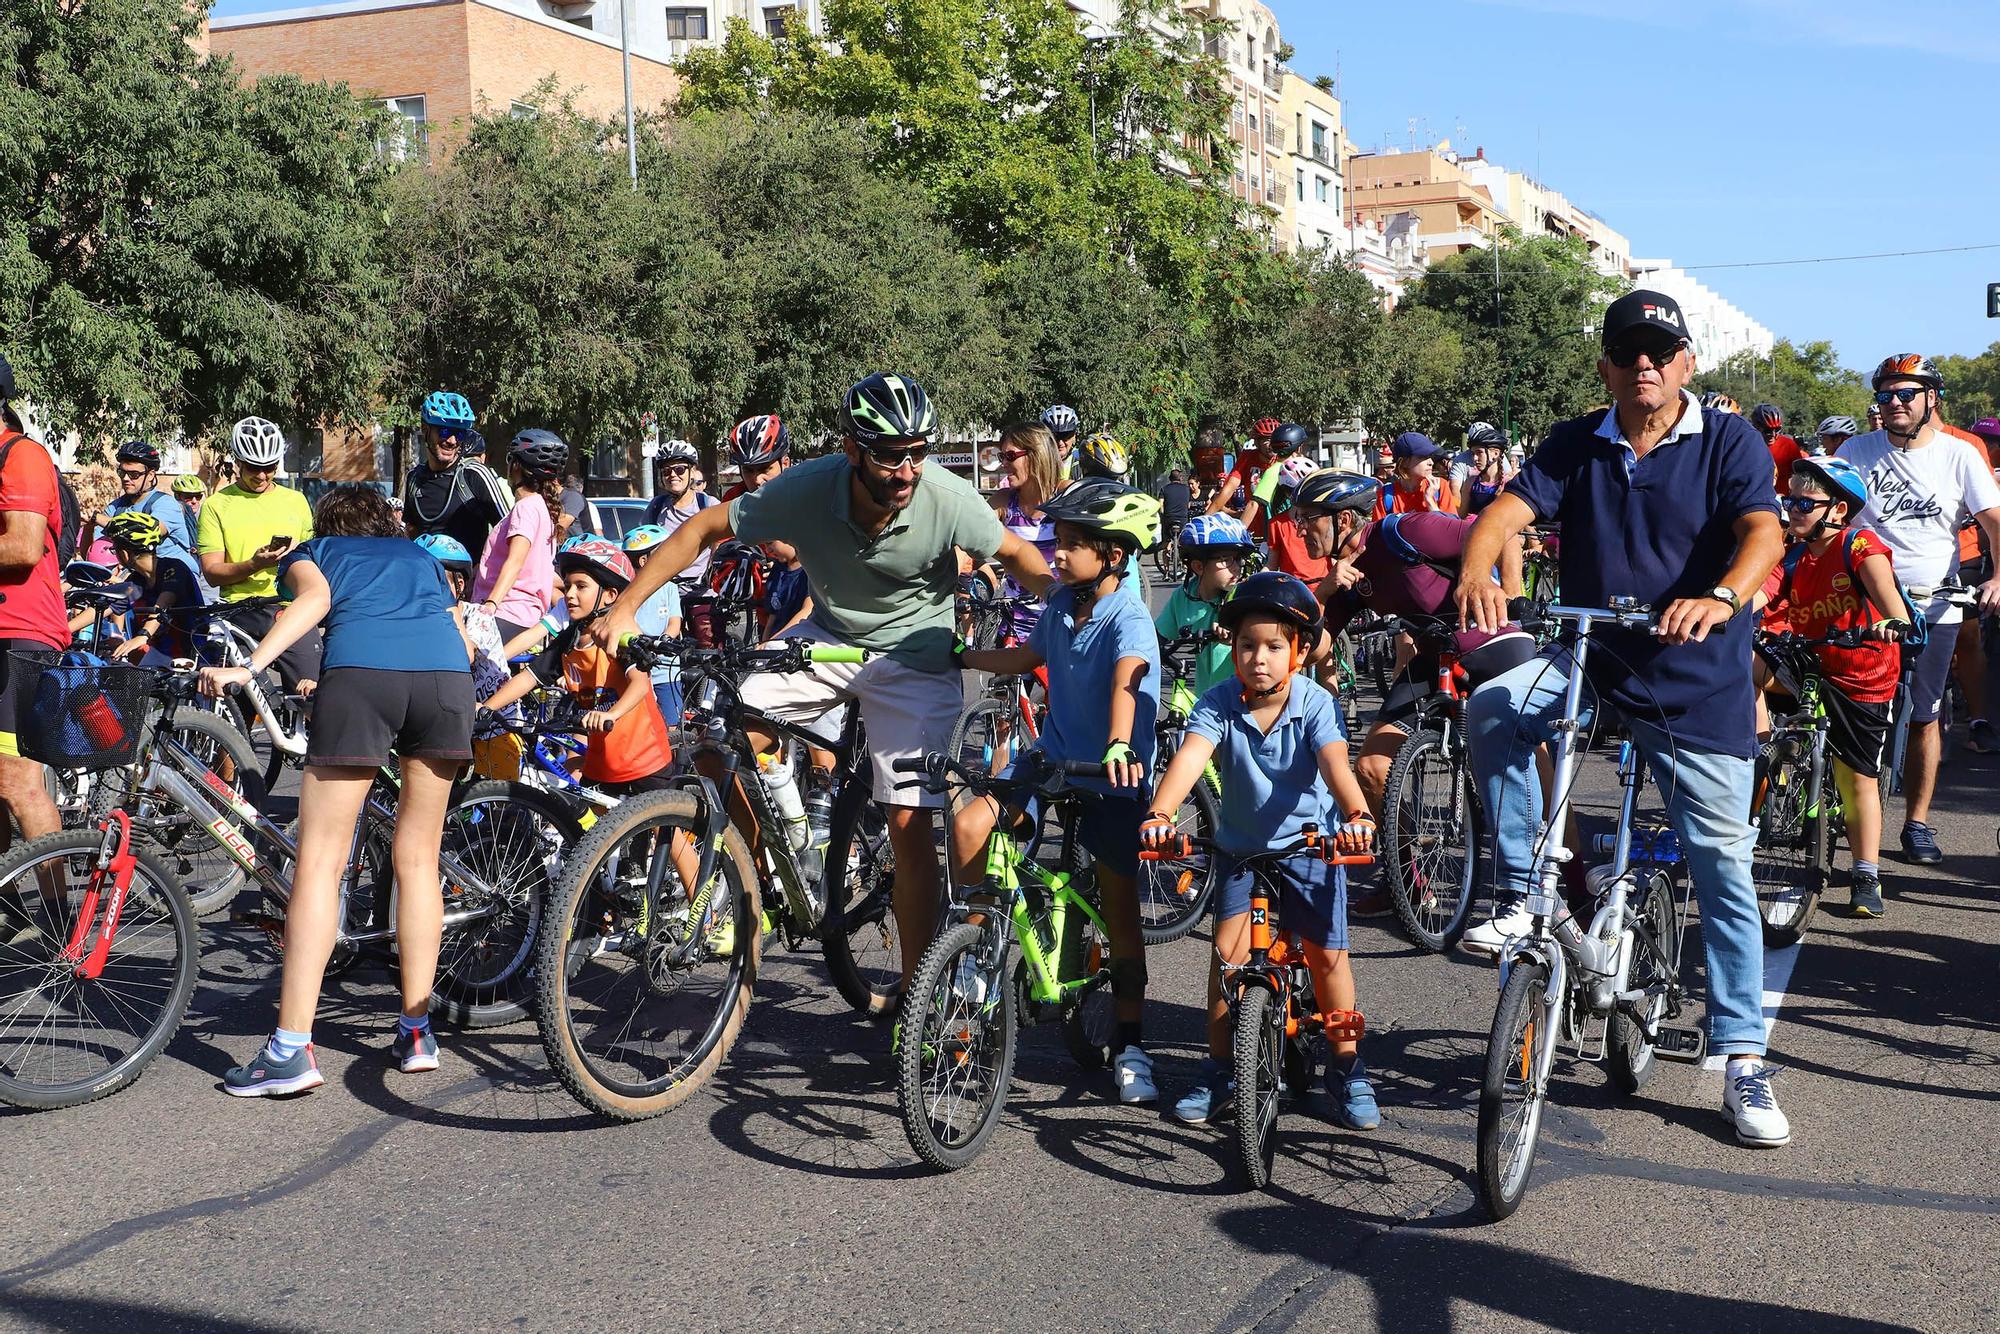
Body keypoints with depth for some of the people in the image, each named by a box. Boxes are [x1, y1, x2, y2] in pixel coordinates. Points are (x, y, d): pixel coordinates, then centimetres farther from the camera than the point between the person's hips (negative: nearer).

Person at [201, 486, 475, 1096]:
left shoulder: (309, 552, 28)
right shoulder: (421, 556, 37)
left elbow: (315, 598, 4)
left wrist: (249, 667, -7)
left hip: (360, 669, -3)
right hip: (446, 671, 3)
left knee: (318, 862, -1)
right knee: (418, 859, 14)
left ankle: (291, 1049, -5)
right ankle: (416, 1033, 17)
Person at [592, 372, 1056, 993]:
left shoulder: (949, 498, -26)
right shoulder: (806, 489, -24)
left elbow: (1017, 554, -7)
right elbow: (703, 528, -13)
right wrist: (624, 609, -18)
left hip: (915, 660, -2)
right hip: (827, 638, 2)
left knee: (910, 827, -8)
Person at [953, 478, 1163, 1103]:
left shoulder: (1130, 621, -20)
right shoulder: (1061, 605, 2)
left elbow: (1125, 681, -41)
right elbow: (1028, 658, 23)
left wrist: (1119, 746, -59)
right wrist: (960, 656, 20)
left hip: (1112, 780, -5)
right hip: (1054, 758, 5)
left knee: (1121, 912, 2)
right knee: (970, 824, -19)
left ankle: (1130, 1045, 15)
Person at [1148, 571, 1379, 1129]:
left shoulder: (1315, 704, -17)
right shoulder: (1219, 703, -15)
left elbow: (1335, 764, -34)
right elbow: (1189, 758, -31)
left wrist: (1357, 816, -54)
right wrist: (1159, 814, -49)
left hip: (1311, 845, -1)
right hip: (1242, 847, 1)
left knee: (1327, 954, -4)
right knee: (1229, 950, -9)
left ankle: (1347, 1066, 16)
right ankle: (1219, 1068, 7)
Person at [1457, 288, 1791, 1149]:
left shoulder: (1730, 443, -4)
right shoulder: (1577, 446, 4)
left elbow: (1763, 534, -21)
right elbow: (1506, 510, -12)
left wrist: (1721, 598, -43)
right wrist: (1474, 575, -34)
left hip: (1697, 682, -2)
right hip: (1588, 656, 2)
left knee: (1722, 865, 0)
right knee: (1489, 713, -27)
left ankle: (1743, 1059, 11)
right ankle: (1521, 892, -9)